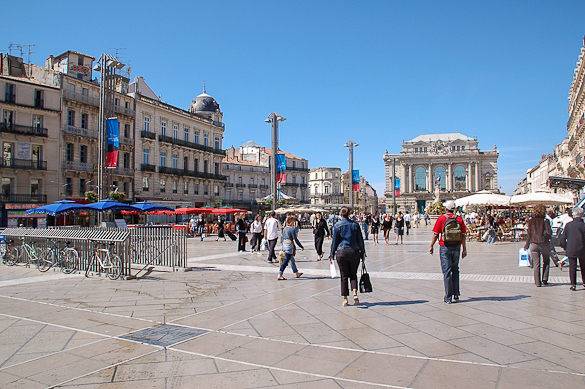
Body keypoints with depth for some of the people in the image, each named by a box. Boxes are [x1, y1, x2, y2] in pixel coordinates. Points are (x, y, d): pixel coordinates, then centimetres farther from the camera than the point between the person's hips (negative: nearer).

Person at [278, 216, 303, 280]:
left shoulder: (284, 229, 9)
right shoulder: (292, 229, -15)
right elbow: (295, 239, -14)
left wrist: (283, 247, 23)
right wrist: (301, 247, -6)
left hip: (284, 245, 9)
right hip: (289, 246, -9)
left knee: (292, 260, 19)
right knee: (285, 261, -6)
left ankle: (296, 273, 31)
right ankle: (280, 275, -8)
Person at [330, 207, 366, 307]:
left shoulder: (337, 226, -3)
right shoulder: (355, 224, 3)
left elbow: (334, 241, -1)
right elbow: (360, 240, 6)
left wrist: (332, 254, 6)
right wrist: (362, 252, 14)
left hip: (341, 252, -1)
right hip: (354, 252, 2)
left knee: (344, 276, 6)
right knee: (353, 274, 14)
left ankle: (345, 299, 8)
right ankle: (355, 294, -5)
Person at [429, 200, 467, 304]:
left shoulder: (441, 218, -7)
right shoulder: (459, 219, 0)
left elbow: (435, 234, -6)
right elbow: (463, 236, 1)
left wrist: (431, 246, 5)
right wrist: (464, 249, 7)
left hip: (445, 248, -3)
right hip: (456, 248, 3)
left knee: (447, 271, 1)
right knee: (455, 270, 16)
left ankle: (448, 297, 2)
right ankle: (456, 295, 20)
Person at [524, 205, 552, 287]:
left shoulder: (531, 221, 1)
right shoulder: (544, 221, -7)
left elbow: (528, 234, 2)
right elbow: (549, 232, -13)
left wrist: (527, 245, 9)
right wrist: (546, 238, 8)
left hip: (534, 244, 2)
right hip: (544, 243, -2)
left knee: (536, 264, 5)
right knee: (546, 262, 19)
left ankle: (538, 282, 5)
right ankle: (544, 279, 15)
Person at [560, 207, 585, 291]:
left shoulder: (568, 225, -4)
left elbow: (562, 238, -1)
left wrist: (565, 248, 12)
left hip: (571, 250, 1)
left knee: (572, 267, 6)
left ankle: (573, 285, 4)